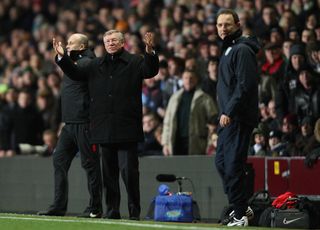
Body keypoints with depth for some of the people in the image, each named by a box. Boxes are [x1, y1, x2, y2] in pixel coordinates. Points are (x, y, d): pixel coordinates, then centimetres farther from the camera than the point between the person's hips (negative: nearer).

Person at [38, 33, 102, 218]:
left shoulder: (87, 63, -11)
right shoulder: (74, 63, 19)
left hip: (84, 123, -10)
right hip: (70, 123, 10)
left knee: (90, 164, -3)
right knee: (60, 160, 7)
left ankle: (95, 209, 2)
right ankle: (59, 206, 9)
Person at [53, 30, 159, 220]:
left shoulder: (134, 62, 2)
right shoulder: (97, 65, 16)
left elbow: (151, 71, -13)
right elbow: (76, 73, 20)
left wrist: (150, 51, -30)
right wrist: (62, 56, 7)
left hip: (127, 128, -5)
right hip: (105, 129, 5)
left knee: (128, 169, -8)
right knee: (109, 172, 9)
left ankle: (135, 211, -2)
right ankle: (112, 210, 15)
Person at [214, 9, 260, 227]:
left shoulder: (242, 50, -12)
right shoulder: (228, 50, 19)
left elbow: (245, 85, -20)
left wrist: (230, 112, -23)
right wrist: (225, 113, 17)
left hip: (238, 119, -11)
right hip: (227, 119, 11)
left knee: (233, 165, -10)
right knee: (222, 163, 14)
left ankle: (240, 215, -6)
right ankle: (242, 207, 23)